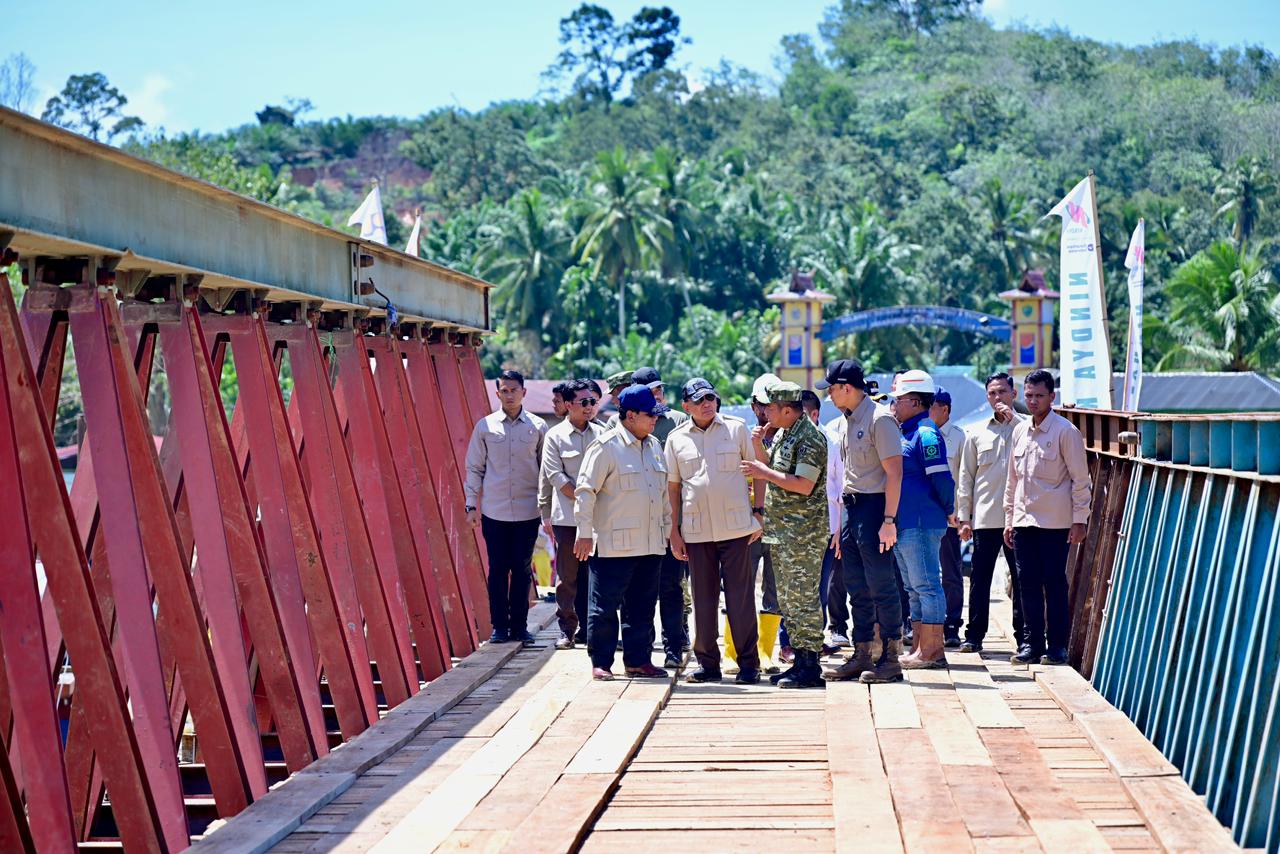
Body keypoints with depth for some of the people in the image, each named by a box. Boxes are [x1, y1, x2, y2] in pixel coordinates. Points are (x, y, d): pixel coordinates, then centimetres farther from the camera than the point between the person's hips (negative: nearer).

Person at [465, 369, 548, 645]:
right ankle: (499, 626, 10)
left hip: (528, 511, 0)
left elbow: (546, 469, 9)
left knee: (522, 570, 5)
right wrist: (472, 506, 3)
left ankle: (519, 626, 13)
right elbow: (474, 468, 7)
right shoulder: (485, 426, 3)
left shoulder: (537, 426, 3)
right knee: (498, 570, 3)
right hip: (494, 512, 0)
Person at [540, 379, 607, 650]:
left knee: (591, 575, 5)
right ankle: (566, 630, 6)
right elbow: (554, 475, -5)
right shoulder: (555, 435, 1)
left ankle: (586, 630, 12)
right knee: (567, 576, -1)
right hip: (567, 517, -2)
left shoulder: (601, 434, 10)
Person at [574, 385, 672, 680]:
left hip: (650, 544, 7)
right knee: (605, 606, -1)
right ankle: (601, 662, 8)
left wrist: (667, 528, 19)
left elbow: (664, 491, 22)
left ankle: (638, 659, 19)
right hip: (613, 544, -7)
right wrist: (585, 533, -12)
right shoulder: (606, 446, -9)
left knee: (642, 606, 11)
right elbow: (586, 490, -10)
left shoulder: (654, 446, 14)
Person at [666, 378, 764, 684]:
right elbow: (673, 486, 11)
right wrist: (674, 530, 7)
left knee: (741, 597, 0)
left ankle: (748, 663, 7)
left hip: (736, 526, -2)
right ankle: (707, 663, 15)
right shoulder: (676, 438, 8)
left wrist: (759, 513, 0)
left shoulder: (737, 429, 3)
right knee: (703, 598, 6)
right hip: (696, 529, 2)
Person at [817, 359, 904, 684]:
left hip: (874, 507, -9)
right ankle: (862, 656, 18)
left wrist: (889, 520, -21)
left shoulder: (880, 419, -12)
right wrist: (842, 524, 19)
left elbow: (894, 472, -16)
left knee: (881, 586, -5)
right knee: (857, 589, 11)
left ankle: (890, 659, 1)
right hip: (852, 508, 9)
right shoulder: (849, 422, 16)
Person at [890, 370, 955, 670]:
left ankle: (931, 650, -1)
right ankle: (921, 648, 21)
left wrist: (948, 509, -6)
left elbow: (941, 477, -19)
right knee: (914, 588, 14)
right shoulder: (906, 432, 16)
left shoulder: (925, 434, -14)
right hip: (904, 523, 10)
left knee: (926, 586, -5)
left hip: (921, 524, -10)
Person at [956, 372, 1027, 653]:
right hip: (984, 517, 2)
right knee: (980, 577, 4)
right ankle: (974, 635, 10)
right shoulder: (977, 433, 12)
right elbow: (965, 477, 12)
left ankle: (1023, 636, 7)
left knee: (1021, 577, 1)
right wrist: (964, 517, 7)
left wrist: (1013, 418, -12)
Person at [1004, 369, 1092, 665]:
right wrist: (1009, 518, 15)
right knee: (1028, 584, 6)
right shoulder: (1019, 431, 12)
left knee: (1054, 584, -2)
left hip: (1055, 522, -6)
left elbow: (1080, 479, -6)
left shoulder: (1065, 432, -6)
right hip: (1024, 520, 6)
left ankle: (1056, 645, 5)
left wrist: (1079, 521, -10)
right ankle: (1033, 642, 13)